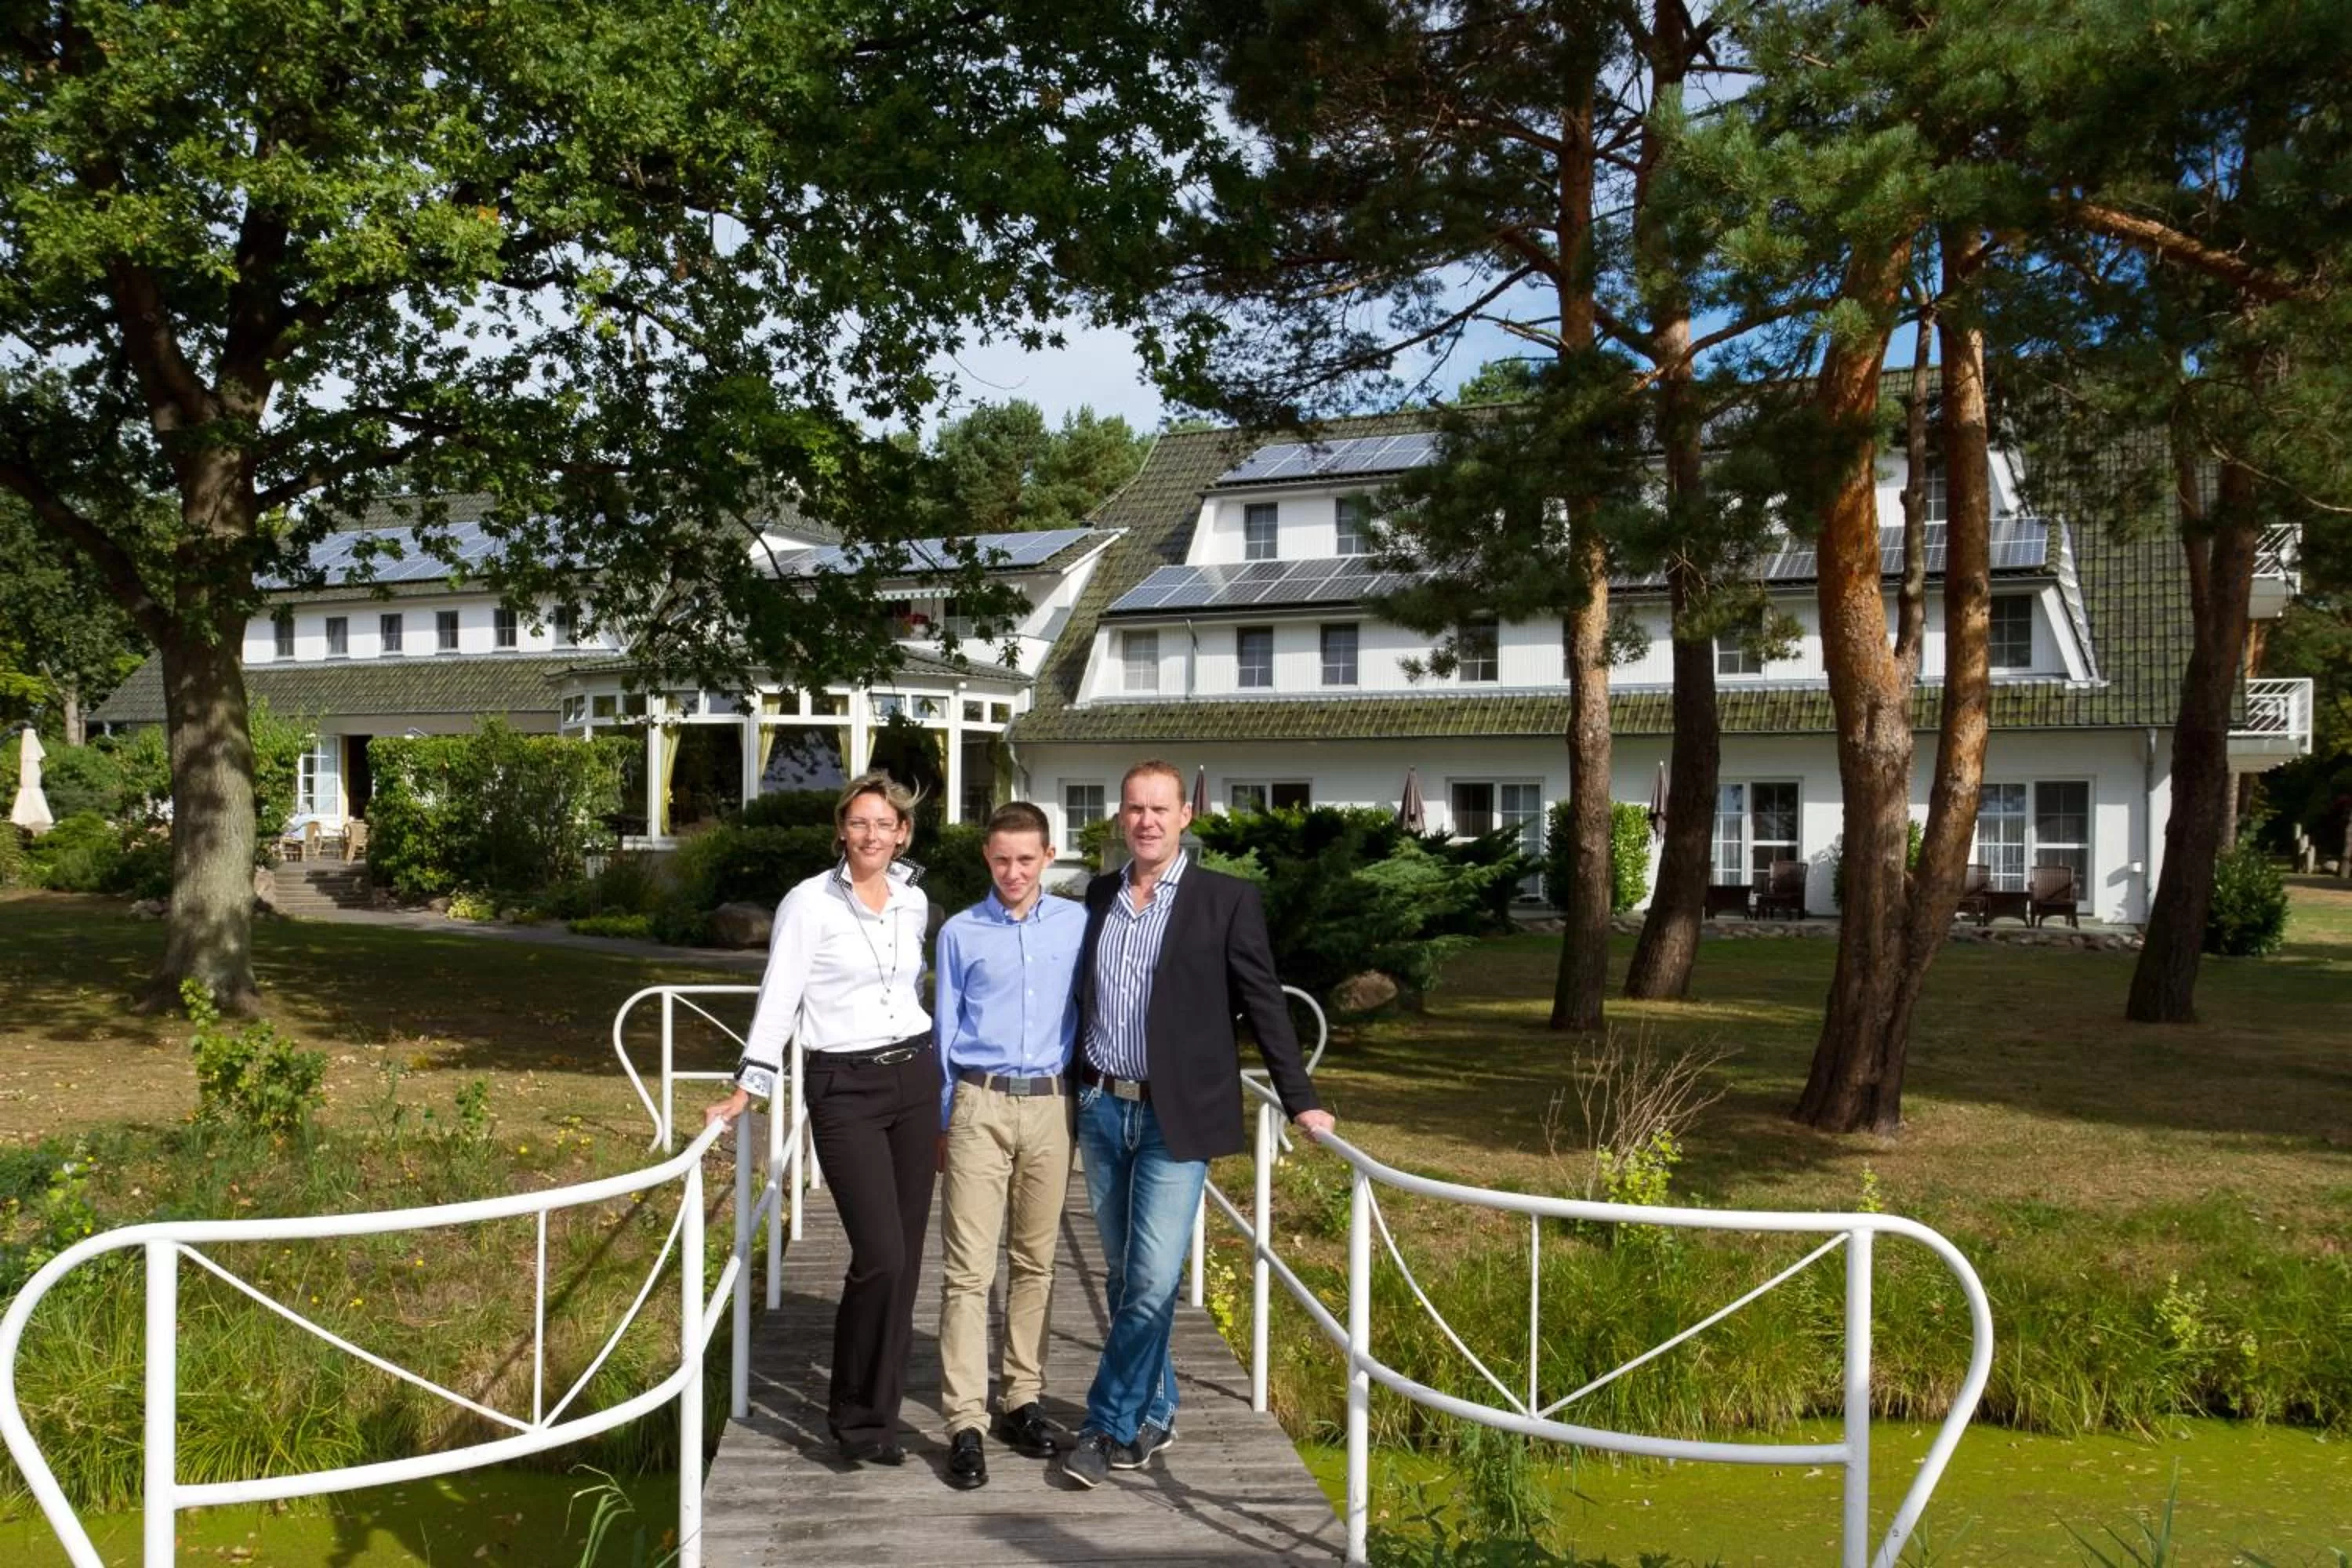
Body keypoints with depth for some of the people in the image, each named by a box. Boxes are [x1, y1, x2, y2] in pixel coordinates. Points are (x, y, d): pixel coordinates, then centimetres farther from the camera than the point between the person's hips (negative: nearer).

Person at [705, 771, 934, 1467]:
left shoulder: (914, 904, 8)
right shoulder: (809, 903, -7)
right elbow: (777, 1000, -6)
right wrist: (747, 1090, -8)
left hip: (914, 1078, 5)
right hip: (843, 1089, -5)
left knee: (906, 1257, 5)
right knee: (881, 1255, -12)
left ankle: (878, 1408, 17)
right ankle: (856, 1412, 7)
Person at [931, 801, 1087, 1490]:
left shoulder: (1077, 924, 4)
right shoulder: (960, 933, 2)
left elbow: (1091, 1010, 11)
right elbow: (945, 1029, 8)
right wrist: (940, 1120, 9)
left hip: (1050, 1105, 2)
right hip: (980, 1105, -2)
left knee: (1035, 1261, 10)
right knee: (968, 1267, -5)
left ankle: (1023, 1397, 21)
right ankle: (965, 1422, -3)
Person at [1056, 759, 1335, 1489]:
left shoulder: (1226, 901, -5)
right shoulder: (1100, 896, 8)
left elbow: (1263, 1003, -4)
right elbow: (1085, 998, 15)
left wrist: (1300, 1100, -5)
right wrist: (1079, 1089, 14)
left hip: (1174, 1115, -4)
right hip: (1102, 1108, 5)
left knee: (1152, 1280, -8)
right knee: (1123, 1275, 12)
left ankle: (1108, 1426, 5)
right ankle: (1152, 1413, 27)